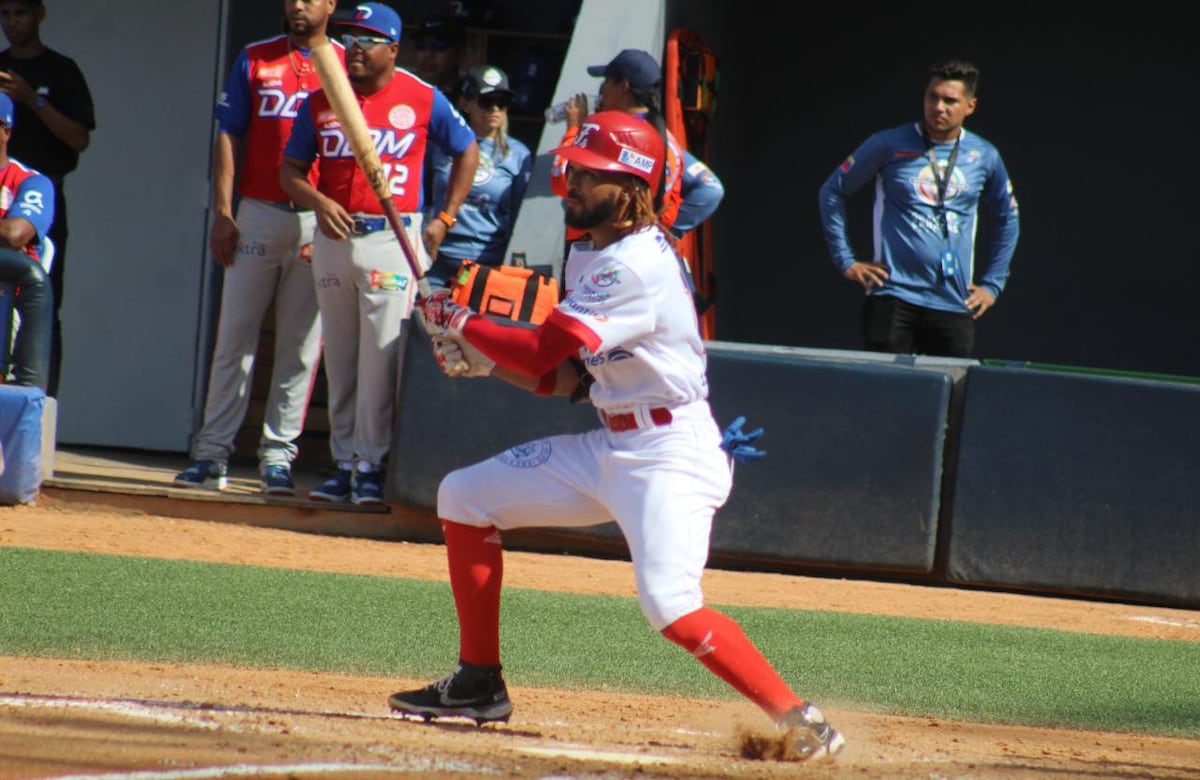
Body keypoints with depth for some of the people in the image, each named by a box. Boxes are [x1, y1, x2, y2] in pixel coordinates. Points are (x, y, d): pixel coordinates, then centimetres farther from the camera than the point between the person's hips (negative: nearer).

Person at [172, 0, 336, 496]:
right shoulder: (254, 61, 10)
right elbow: (229, 138, 8)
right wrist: (223, 214, -2)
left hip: (318, 219, -1)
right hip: (257, 212, 1)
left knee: (300, 344, 0)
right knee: (234, 336, 1)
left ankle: (278, 455, 5)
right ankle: (213, 452, 2)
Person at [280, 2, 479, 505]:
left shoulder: (423, 100, 0)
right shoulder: (320, 103, 7)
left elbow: (467, 151, 12)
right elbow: (290, 170, 10)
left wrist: (444, 219, 6)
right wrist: (318, 201, -11)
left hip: (392, 240, -4)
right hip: (334, 235, 4)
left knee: (380, 356, -8)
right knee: (339, 357, 6)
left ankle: (371, 466, -6)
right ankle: (344, 463, 11)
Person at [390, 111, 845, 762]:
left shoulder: (638, 267, -20)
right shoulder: (590, 257, 11)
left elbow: (540, 355, -22)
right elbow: (560, 377, 14)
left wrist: (457, 320, -8)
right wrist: (479, 354, 0)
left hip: (670, 456, -10)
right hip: (610, 447, 10)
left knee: (671, 607, -27)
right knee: (465, 496, 11)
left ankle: (801, 722, -22)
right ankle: (479, 685, 18)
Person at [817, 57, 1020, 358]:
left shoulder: (984, 158, 8)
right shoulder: (889, 145, -1)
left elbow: (1007, 221, 23)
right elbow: (832, 192, 7)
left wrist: (991, 285, 16)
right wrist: (846, 261, 2)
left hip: (954, 307, 3)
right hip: (893, 297, -3)